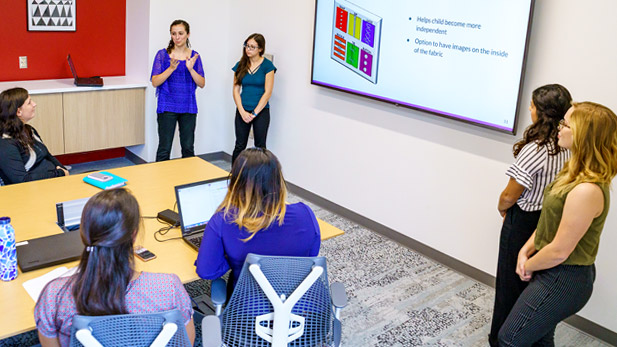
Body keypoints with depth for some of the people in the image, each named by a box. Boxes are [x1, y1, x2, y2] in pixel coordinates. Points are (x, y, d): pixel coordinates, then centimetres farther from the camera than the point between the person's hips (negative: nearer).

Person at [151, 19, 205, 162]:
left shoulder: (194, 56, 5)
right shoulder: (163, 54, -2)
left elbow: (202, 84, 0)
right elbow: (155, 82, -8)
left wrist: (191, 69, -17)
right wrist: (171, 68, -22)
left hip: (188, 108, 2)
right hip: (167, 107, -2)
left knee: (188, 148, 9)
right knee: (164, 148, -1)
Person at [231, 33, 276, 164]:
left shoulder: (267, 65, -4)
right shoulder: (240, 65, 6)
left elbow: (267, 92, -8)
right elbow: (236, 90, 4)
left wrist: (254, 113, -11)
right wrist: (242, 112, -8)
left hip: (261, 111, -3)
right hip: (242, 111, 3)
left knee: (260, 147, 4)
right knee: (239, 146, 6)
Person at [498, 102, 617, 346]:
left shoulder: (586, 191, -30)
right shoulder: (575, 174, 3)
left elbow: (559, 251, -24)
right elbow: (550, 219, 10)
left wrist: (528, 266, -7)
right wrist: (526, 250, -1)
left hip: (563, 280, -10)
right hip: (553, 272, 10)